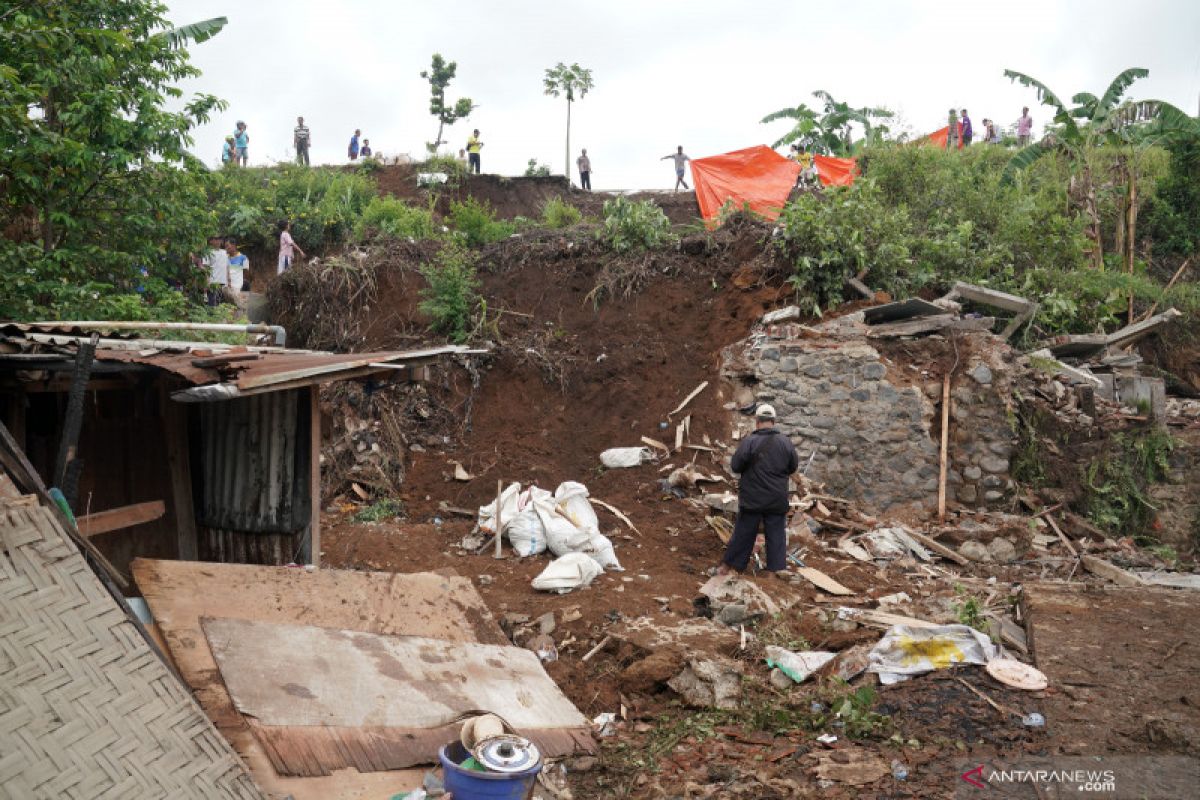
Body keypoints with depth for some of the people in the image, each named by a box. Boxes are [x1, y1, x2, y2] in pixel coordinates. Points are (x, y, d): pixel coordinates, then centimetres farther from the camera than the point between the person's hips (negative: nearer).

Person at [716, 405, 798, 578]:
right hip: (778, 498, 2)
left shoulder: (749, 441, -14)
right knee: (777, 532, 11)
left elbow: (735, 466, -11)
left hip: (752, 498, -2)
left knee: (744, 532, 6)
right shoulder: (786, 442, -2)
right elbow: (793, 467, 8)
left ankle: (728, 565, 14)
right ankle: (779, 567, 10)